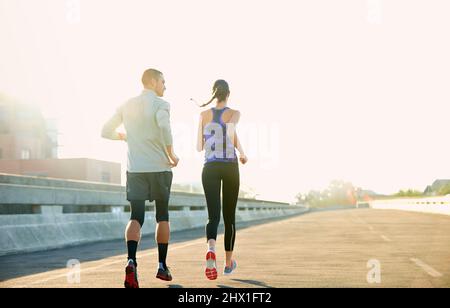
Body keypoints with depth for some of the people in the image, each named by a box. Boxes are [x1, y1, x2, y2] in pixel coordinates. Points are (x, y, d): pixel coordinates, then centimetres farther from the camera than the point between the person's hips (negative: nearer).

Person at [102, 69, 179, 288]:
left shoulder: (127, 106, 11)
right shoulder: (160, 104, -4)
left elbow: (106, 132, 14)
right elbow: (163, 126, -25)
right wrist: (171, 154, -15)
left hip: (135, 169, 3)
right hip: (159, 168, -3)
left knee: (136, 217, 0)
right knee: (162, 216, 13)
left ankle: (131, 262, -24)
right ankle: (162, 266, 19)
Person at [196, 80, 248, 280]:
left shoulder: (204, 115, 5)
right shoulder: (234, 113, -1)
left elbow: (199, 147, 7)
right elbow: (231, 130, -22)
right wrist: (242, 153, -5)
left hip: (210, 168, 1)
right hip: (230, 167, -1)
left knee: (213, 215, -6)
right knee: (229, 215, 15)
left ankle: (211, 250, -38)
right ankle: (229, 262, 26)